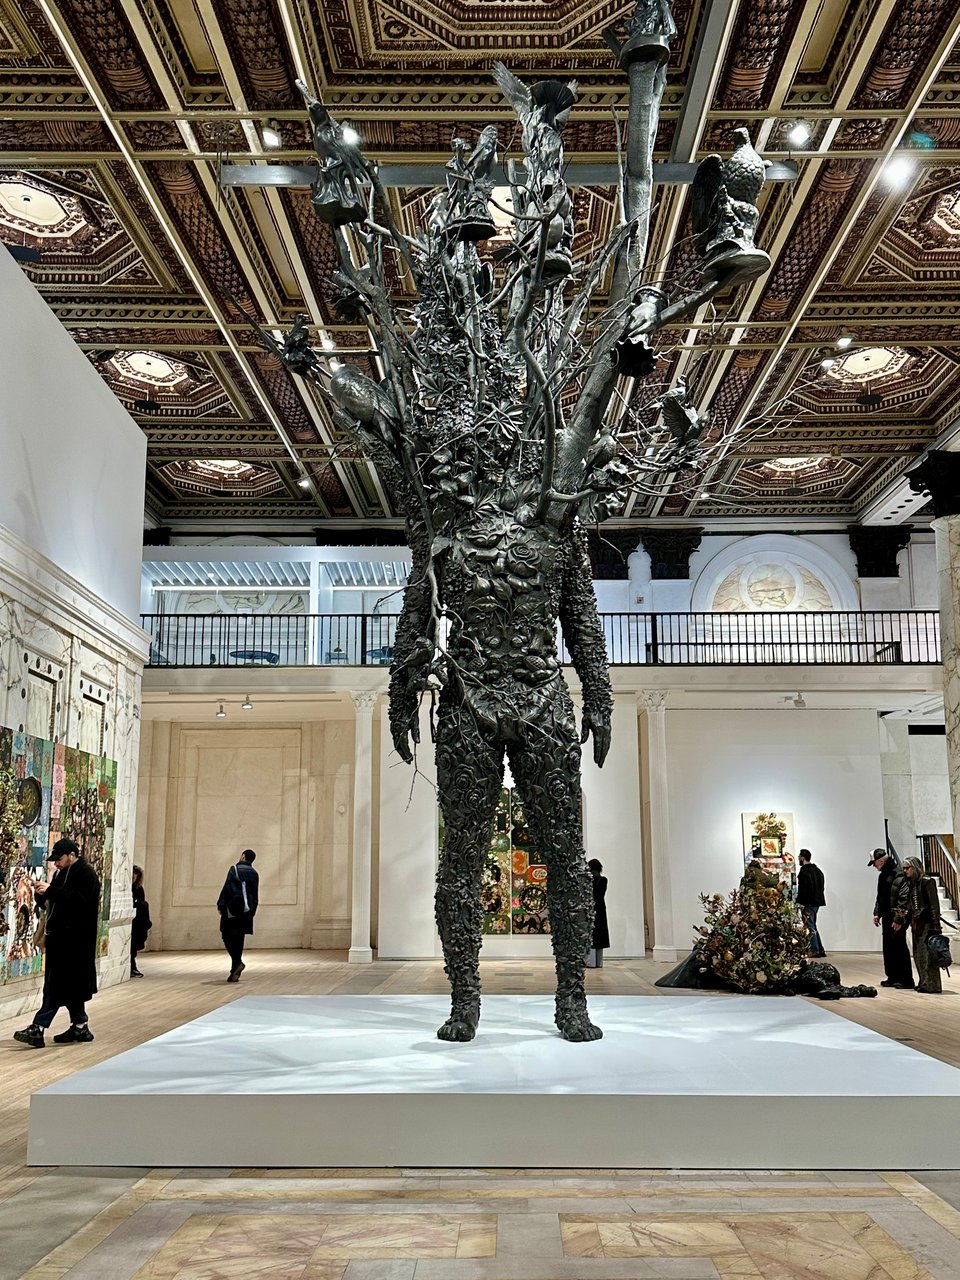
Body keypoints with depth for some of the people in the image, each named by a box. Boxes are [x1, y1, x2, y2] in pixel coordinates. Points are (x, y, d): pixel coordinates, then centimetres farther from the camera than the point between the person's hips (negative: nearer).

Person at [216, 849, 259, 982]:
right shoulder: (254, 874, 12)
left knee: (227, 936, 1)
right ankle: (234, 973, 9)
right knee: (238, 940, 8)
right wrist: (252, 912, 19)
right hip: (246, 911, 5)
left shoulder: (234, 870, -6)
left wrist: (220, 905, -8)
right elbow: (255, 896, 14)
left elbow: (226, 888, -12)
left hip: (232, 910, -5)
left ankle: (238, 962, -18)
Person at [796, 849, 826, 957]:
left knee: (810, 926, -5)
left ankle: (814, 950, -6)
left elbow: (802, 889, -19)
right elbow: (821, 887, 19)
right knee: (813, 926, 16)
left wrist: (799, 902, -13)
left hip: (808, 903, -9)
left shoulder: (804, 871, -14)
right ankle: (820, 950, 15)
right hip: (817, 902, 9)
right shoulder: (818, 870, 16)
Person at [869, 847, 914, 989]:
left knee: (900, 947, -5)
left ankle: (906, 980, 1)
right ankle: (893, 977, 21)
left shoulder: (899, 875, -16)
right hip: (887, 917, 10)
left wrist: (899, 919, -21)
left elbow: (904, 898, -20)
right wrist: (877, 913, 17)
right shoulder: (883, 875, 15)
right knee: (888, 948, 13)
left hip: (897, 920, -10)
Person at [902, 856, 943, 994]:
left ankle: (933, 986, -4)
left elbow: (934, 904, -12)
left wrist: (936, 925, -16)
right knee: (918, 954, 10)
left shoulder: (927, 881, -8)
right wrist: (903, 914, 5)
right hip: (915, 923, 8)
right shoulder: (911, 884, 15)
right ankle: (923, 983, 17)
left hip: (927, 922, -8)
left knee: (927, 954, -7)